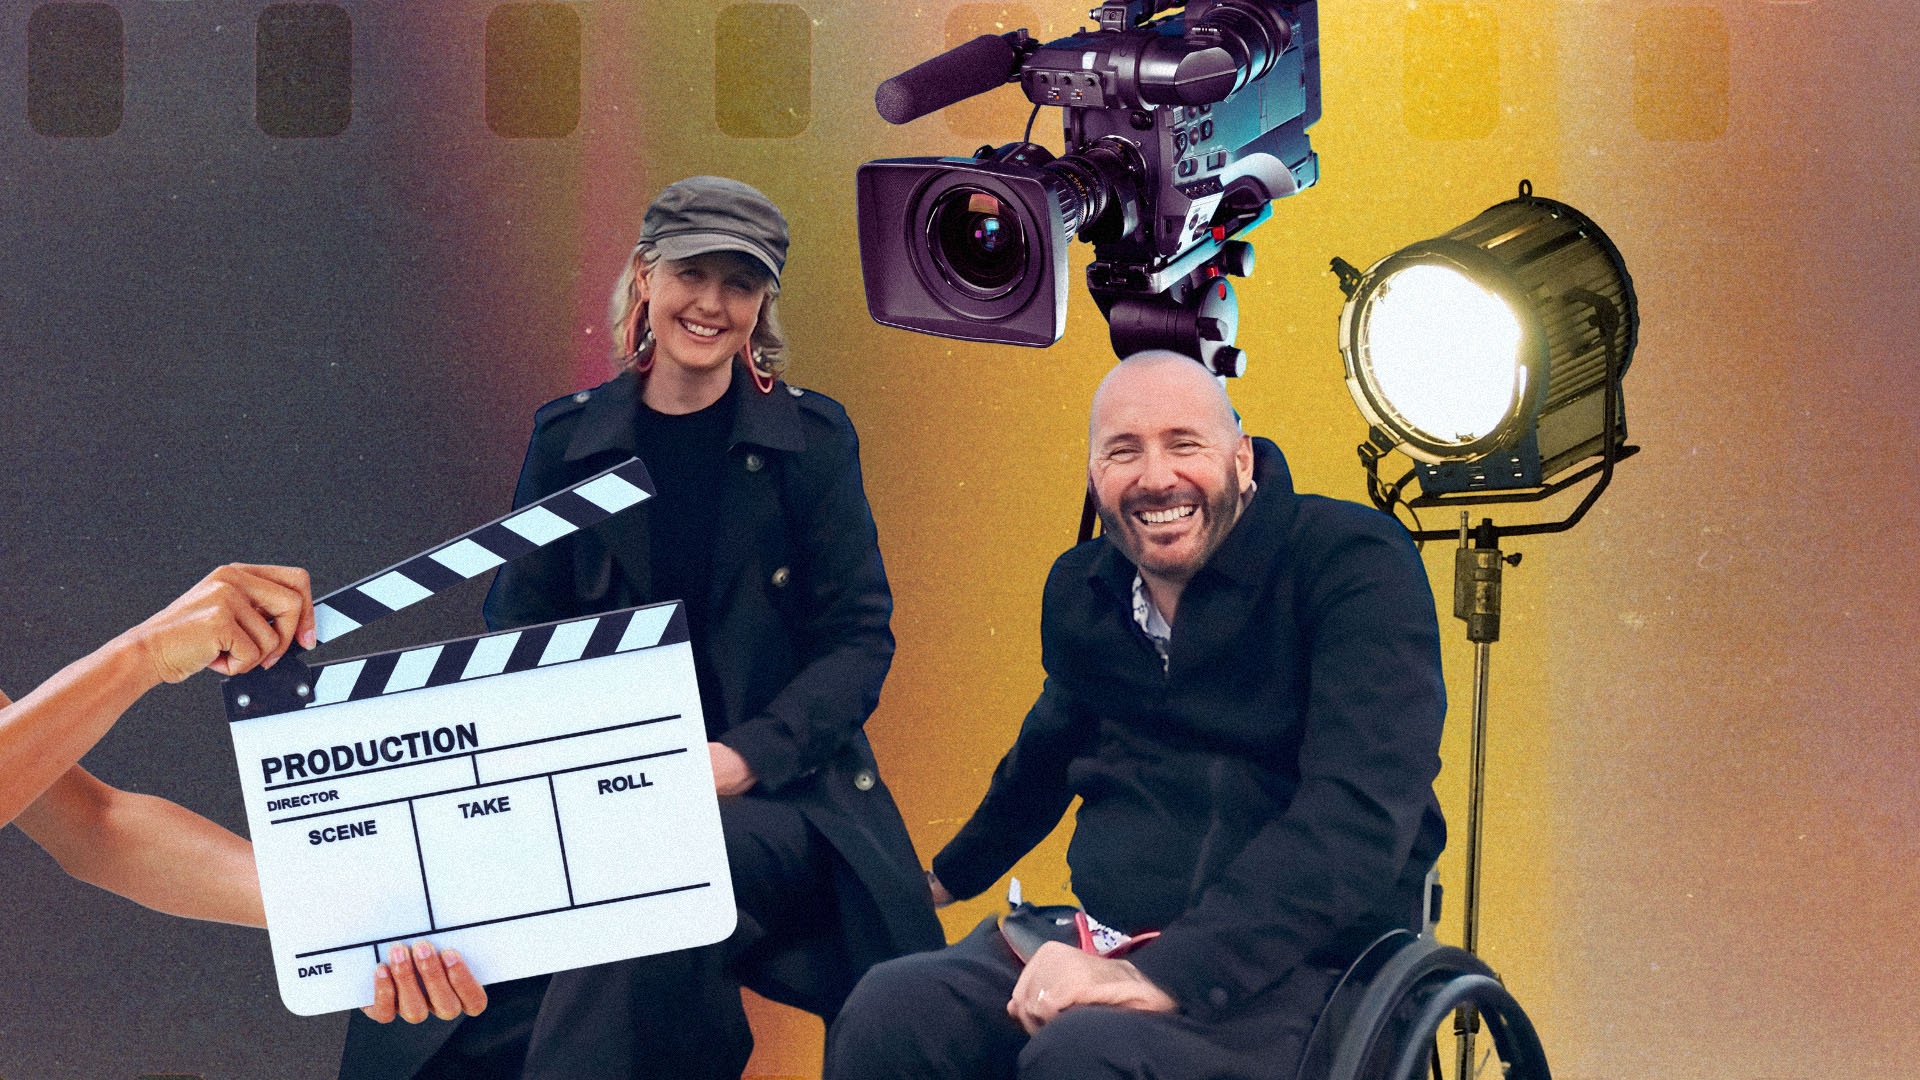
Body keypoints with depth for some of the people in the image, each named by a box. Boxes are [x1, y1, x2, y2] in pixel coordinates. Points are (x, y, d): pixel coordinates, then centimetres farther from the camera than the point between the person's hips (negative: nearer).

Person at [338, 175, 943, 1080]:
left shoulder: (811, 438, 5)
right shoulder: (566, 438, 10)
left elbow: (859, 634, 1)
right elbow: (516, 636, 10)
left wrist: (746, 755, -14)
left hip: (773, 795, -1)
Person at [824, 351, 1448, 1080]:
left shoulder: (1356, 562, -9)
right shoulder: (1079, 590, 12)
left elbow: (1360, 813, -22)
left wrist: (1166, 975, -29)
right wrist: (950, 875, 48)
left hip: (1296, 964, -6)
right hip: (1102, 940, 6)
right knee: (886, 1012, -22)